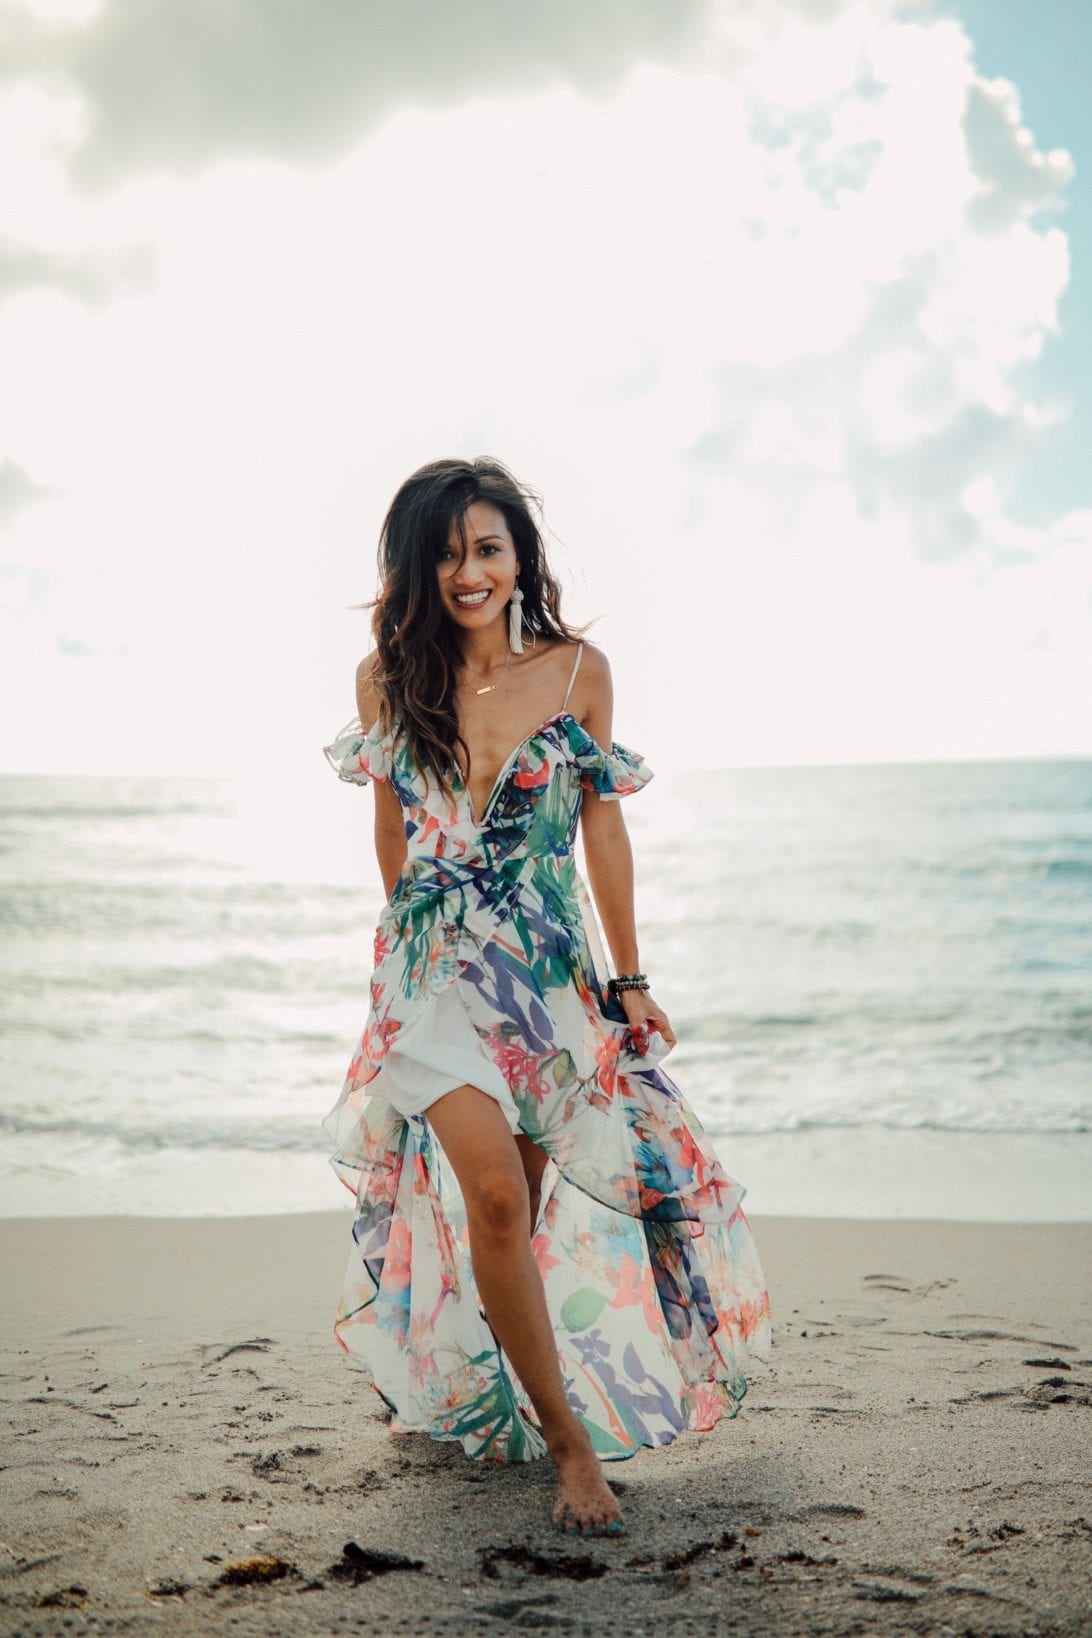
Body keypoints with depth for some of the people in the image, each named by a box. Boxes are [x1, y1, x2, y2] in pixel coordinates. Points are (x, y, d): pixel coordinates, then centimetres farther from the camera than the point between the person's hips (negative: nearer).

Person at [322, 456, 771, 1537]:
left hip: (553, 970, 1)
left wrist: (629, 979, 6)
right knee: (495, 1193, -17)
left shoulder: (578, 671, -1)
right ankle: (566, 1437, -3)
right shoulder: (388, 678, 0)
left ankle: (475, 1392, 37)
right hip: (437, 967, -1)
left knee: (519, 1212, 8)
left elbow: (602, 828, 5)